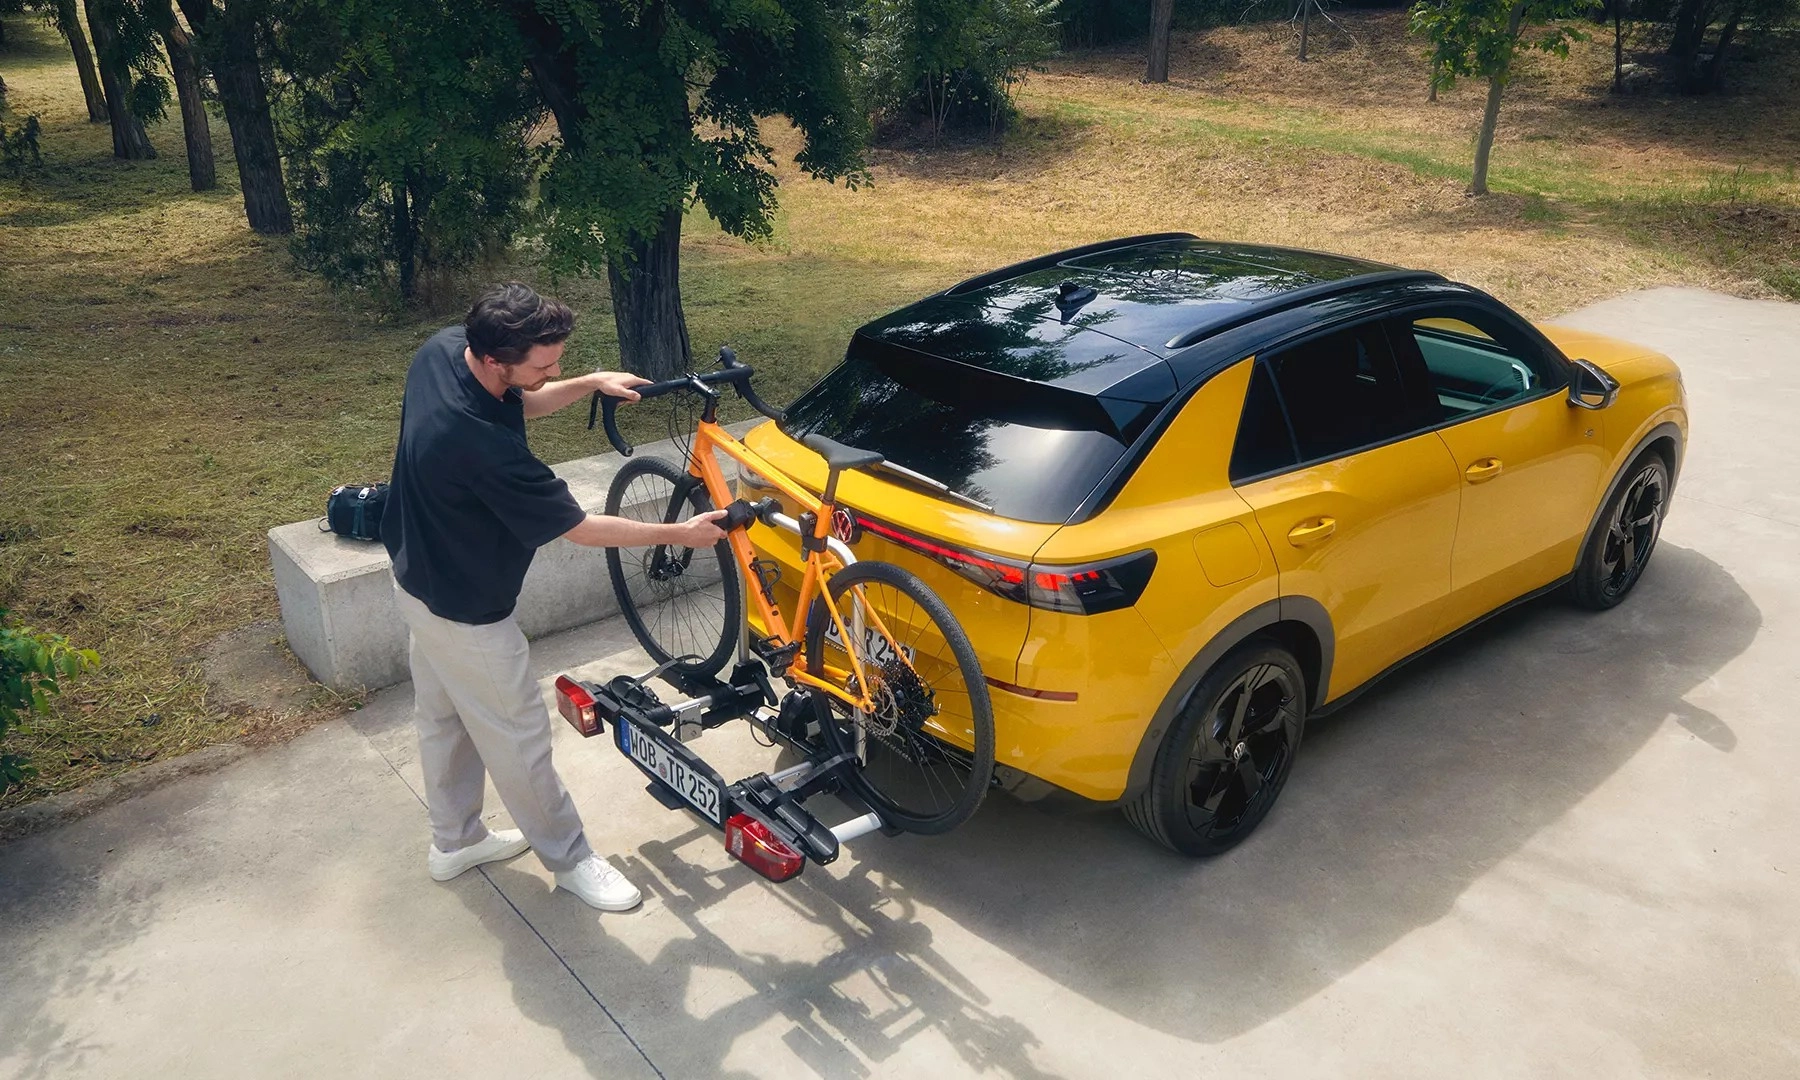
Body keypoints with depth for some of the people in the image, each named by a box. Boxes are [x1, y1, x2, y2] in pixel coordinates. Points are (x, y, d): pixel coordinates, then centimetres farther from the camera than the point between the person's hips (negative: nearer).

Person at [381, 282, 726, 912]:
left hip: (419, 576, 9)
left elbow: (519, 403, 8)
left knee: (441, 717, 24)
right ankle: (569, 859, 28)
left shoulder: (442, 349, -14)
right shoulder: (483, 445, -39)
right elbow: (579, 528, -28)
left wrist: (591, 383, -6)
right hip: (465, 609, -9)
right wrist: (679, 534, -18)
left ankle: (454, 841, 44)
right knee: (518, 736, 9)